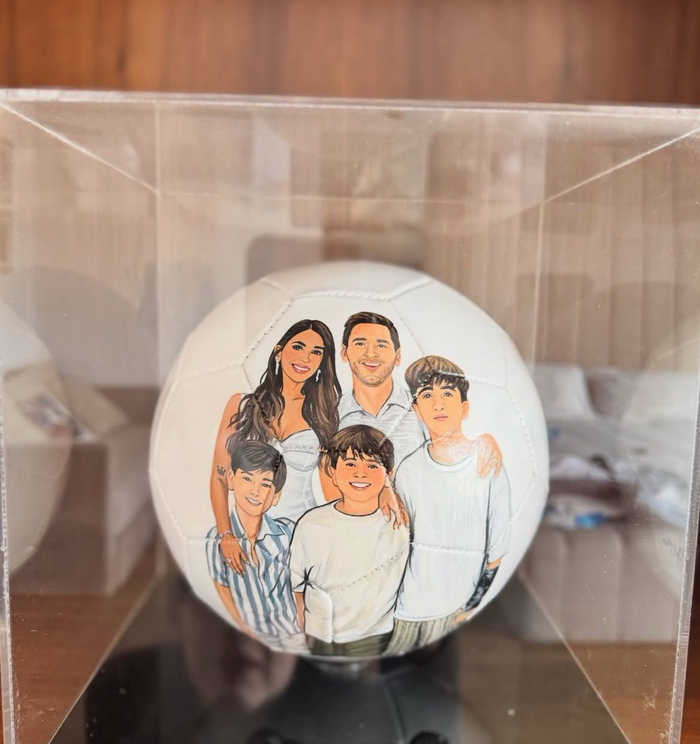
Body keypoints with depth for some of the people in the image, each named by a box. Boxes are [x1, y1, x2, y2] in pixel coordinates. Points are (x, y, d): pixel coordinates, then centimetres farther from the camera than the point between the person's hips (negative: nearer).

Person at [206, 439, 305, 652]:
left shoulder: (288, 532, -21)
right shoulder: (217, 538, -21)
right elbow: (221, 585, -7)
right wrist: (243, 627, -4)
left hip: (296, 631, 0)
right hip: (256, 637, 0)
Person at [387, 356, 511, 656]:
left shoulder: (490, 470, -11)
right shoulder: (408, 470, -3)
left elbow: (496, 550, -4)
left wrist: (471, 607, -3)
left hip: (454, 609, -2)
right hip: (405, 605, 3)